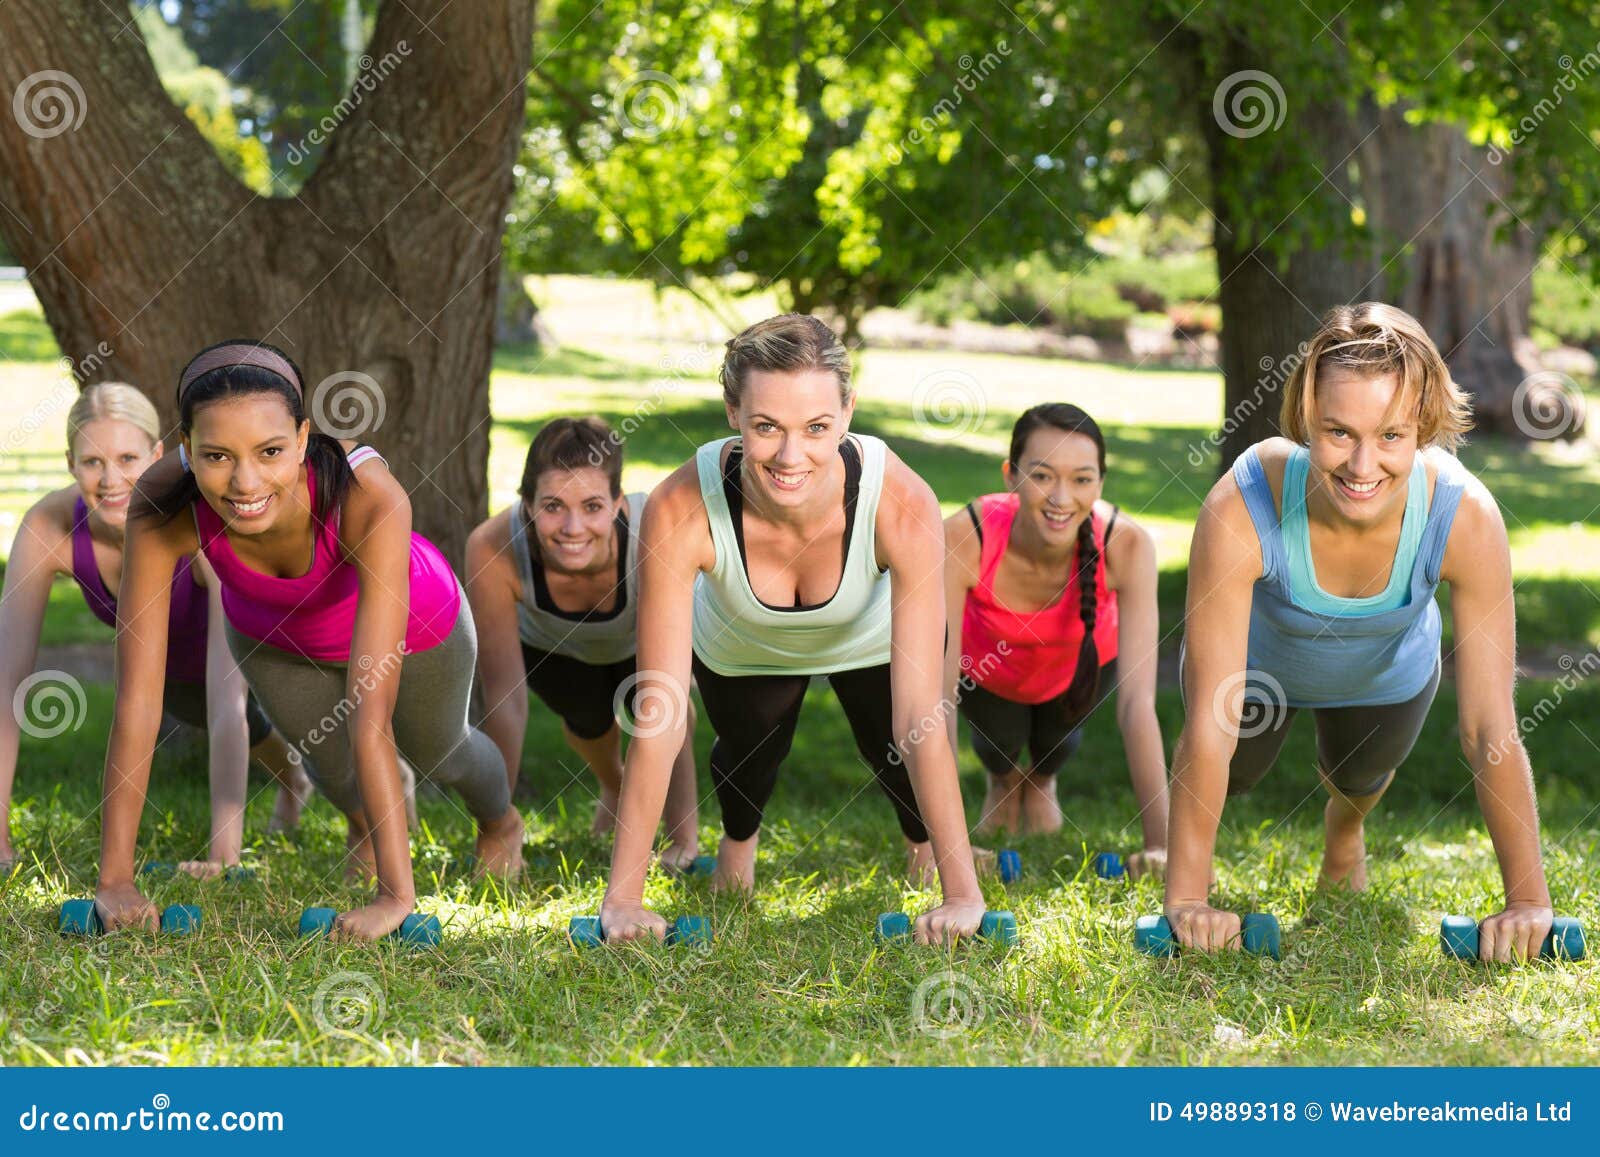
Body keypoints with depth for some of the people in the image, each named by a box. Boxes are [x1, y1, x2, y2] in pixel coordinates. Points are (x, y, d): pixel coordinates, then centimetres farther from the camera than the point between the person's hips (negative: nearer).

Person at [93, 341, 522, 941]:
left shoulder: (371, 496, -48)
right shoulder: (161, 505, -41)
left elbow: (372, 712, -48)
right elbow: (137, 697, -38)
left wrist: (396, 893, -50)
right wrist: (115, 879, -38)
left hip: (410, 619, -1)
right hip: (270, 633, 1)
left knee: (437, 753, 26)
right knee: (329, 762, 23)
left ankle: (501, 823, 63)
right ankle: (363, 819, 61)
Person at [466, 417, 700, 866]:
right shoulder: (492, 549, -41)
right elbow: (504, 700, -34)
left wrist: (682, 833, -40)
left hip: (643, 630, 0)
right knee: (588, 716, -12)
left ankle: (686, 830, 7)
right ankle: (614, 787, 22)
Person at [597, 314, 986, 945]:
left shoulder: (903, 505, -43)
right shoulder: (682, 511, -42)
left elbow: (919, 718, -40)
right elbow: (659, 719, -38)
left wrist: (963, 893, -41)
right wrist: (622, 896, -39)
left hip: (874, 639, 0)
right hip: (740, 650, 1)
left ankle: (922, 842, 40)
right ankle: (738, 835, 54)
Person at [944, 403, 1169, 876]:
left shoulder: (1126, 546, -39)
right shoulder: (965, 536, -42)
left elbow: (1137, 702, -41)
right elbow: (938, 695, -40)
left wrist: (1159, 843, -45)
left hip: (1083, 658, 0)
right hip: (986, 660, 0)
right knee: (1000, 737, -14)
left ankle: (1042, 783, 29)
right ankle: (1002, 783, 24)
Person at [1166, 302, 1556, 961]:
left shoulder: (1466, 518, -41)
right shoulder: (1241, 509, -45)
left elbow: (1491, 729, -35)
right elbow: (1209, 727, -39)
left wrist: (1529, 900, -33)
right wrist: (1186, 898, -38)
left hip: (1388, 677, 2)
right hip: (1256, 662, -2)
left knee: (1360, 778, 25)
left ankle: (1345, 830, 63)